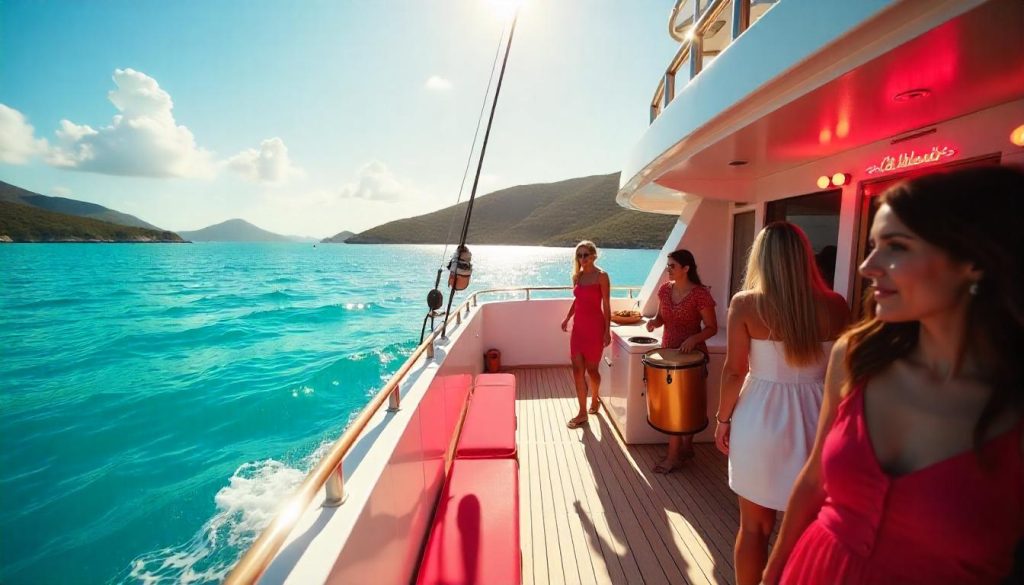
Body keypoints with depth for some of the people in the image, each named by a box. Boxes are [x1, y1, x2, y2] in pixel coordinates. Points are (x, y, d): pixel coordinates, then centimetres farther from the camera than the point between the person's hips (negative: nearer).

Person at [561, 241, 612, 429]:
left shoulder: (601, 276, -9)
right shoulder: (578, 276, 9)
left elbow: (606, 305, -11)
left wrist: (607, 330, -13)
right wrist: (567, 318, 15)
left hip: (594, 327, -6)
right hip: (578, 326, 6)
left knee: (591, 369, 8)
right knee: (577, 370, 3)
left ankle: (594, 400, 36)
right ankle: (582, 412, 12)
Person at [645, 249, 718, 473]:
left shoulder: (700, 294, -16)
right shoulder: (665, 289, 1)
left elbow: (712, 328, -12)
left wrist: (694, 338, -29)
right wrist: (654, 322, -9)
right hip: (668, 352, 6)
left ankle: (673, 456, 14)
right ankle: (686, 447, 32)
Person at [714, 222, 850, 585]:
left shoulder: (745, 303, -12)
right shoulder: (834, 306, -5)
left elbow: (735, 371, -10)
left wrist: (722, 419, 3)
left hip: (761, 419, -2)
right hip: (816, 421, 2)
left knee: (754, 526, 17)